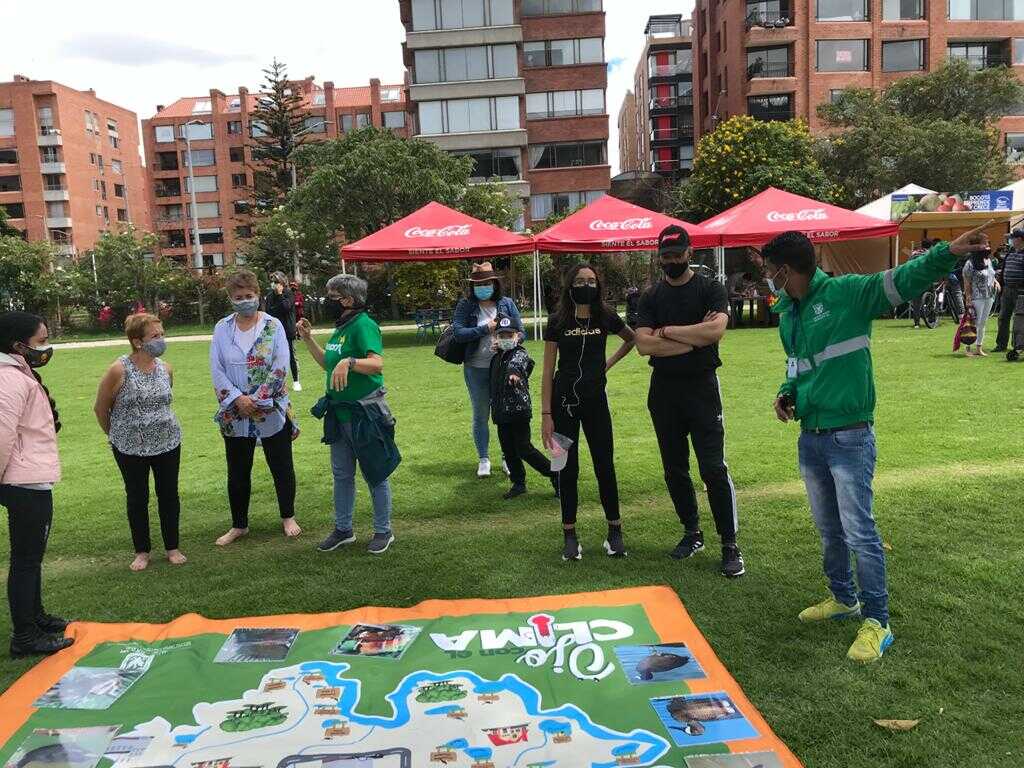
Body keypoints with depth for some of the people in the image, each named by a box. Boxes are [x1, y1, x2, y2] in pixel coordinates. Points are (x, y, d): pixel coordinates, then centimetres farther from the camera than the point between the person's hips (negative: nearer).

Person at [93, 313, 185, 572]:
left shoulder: (165, 368, -2)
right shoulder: (119, 370, -15)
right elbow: (100, 408, -3)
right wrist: (116, 434, 8)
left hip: (167, 442, 3)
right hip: (130, 447, -3)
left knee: (169, 494, 10)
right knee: (137, 498, 10)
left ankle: (172, 548, 25)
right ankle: (142, 551, 25)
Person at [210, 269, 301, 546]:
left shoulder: (273, 325, -5)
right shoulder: (222, 328, 2)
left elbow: (281, 368, -11)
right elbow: (216, 369, -2)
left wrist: (256, 401, -15)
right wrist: (238, 399, -14)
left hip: (272, 411, -2)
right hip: (235, 414, 2)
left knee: (282, 467, 9)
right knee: (237, 472, 12)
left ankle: (288, 517, 29)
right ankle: (239, 525, 28)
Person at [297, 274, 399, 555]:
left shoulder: (363, 325, -16)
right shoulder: (341, 327, 11)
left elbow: (377, 364, -29)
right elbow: (328, 363, 23)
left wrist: (349, 362, -43)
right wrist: (308, 339, 15)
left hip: (365, 413, -9)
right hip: (339, 412, 9)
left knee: (375, 474, 5)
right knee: (341, 474, 17)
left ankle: (383, 532, 19)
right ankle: (343, 529, 31)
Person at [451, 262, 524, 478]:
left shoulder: (506, 303, 1)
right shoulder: (465, 305, -3)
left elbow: (520, 332, 2)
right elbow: (458, 333, -13)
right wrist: (485, 329, -17)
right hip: (476, 369, -1)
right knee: (481, 416, 10)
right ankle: (484, 459, 23)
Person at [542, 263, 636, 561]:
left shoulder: (606, 317, 0)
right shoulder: (558, 322, -4)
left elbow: (632, 339, 21)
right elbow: (548, 372, -3)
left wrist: (609, 362, 8)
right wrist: (546, 415, -7)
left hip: (596, 401, 1)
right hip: (564, 402, -1)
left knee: (605, 467, 3)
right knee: (568, 469, 5)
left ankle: (615, 531, 17)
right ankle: (570, 535, 16)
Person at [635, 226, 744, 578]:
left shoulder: (710, 289, -2)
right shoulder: (651, 297, 7)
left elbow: (716, 330, -20)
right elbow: (643, 344, -8)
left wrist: (667, 331, -12)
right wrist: (694, 337, -12)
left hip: (701, 387, -4)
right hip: (663, 390, 4)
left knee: (713, 468, -7)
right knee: (674, 469, 12)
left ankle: (730, 545, 4)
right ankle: (692, 532, 28)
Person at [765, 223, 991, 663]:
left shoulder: (846, 293, -12)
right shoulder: (787, 314, 10)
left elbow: (903, 281, -24)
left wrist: (947, 254, -42)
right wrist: (787, 392, 4)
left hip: (849, 437, -8)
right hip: (810, 438, 8)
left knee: (859, 532, -3)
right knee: (828, 528, 19)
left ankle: (877, 622, 10)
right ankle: (843, 598, 37)